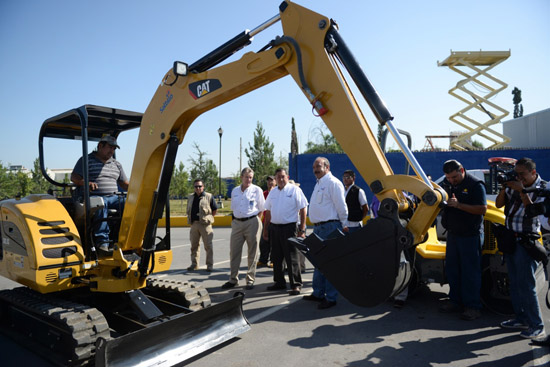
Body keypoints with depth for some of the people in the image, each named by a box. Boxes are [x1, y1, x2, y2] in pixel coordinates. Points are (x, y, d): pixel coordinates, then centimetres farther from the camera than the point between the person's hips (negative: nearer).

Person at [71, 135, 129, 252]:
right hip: (93, 197, -4)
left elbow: (125, 184, 23)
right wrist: (85, 182, -19)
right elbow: (74, 177, 2)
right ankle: (102, 240, -42)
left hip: (113, 197, 4)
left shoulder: (116, 164, 24)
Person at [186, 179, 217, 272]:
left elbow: (215, 210, 2)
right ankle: (194, 264, 22)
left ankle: (210, 265, 7)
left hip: (205, 224, -5)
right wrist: (191, 219, 13)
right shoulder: (190, 197, 14)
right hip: (194, 224, 5)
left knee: (208, 245, -1)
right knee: (194, 245, 10)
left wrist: (208, 218, 2)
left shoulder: (209, 196, -1)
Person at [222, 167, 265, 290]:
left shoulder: (257, 190, 1)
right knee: (234, 251, 5)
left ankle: (250, 280, 12)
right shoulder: (235, 191, 12)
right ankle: (233, 279, 15)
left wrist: (256, 221, -2)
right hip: (237, 223, 4)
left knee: (252, 252, 2)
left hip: (252, 222, -4)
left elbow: (261, 209, 2)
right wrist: (235, 220, 10)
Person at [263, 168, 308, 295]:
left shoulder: (295, 190, -5)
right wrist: (266, 229, 15)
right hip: (274, 227, 6)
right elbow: (268, 212, 18)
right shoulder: (272, 192, 13)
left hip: (289, 227, -6)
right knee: (276, 257, 13)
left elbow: (303, 210, -7)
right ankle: (279, 282, 26)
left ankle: (296, 285, 7)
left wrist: (302, 230, -12)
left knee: (292, 258, -3)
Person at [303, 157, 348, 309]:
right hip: (318, 227, 10)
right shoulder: (319, 184, 19)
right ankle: (318, 293, 29)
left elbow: (341, 206, -13)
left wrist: (343, 225, -9)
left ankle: (331, 298, 5)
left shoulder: (333, 183, -11)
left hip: (330, 227, -10)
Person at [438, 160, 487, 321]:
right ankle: (455, 301, 26)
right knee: (451, 268, 12)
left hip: (470, 235, -7)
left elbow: (482, 209, -19)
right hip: (453, 233, 7)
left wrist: (458, 205, -26)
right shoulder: (447, 183, 8)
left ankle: (473, 307, 11)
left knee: (470, 271, 0)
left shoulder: (475, 185, -11)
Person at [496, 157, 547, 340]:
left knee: (526, 284, -5)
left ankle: (537, 327, 6)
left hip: (526, 241, -6)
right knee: (514, 283, 13)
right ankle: (521, 319, 25)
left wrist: (521, 191, -23)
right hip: (510, 238, 6)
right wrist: (504, 188, -6)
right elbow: (498, 204, 8)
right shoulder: (515, 185, 6)